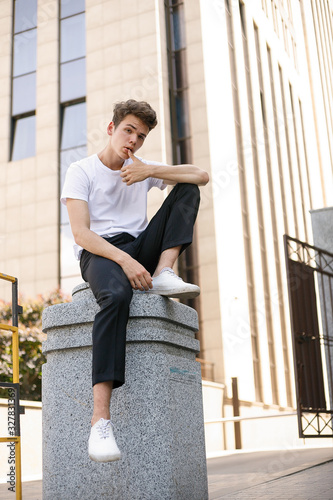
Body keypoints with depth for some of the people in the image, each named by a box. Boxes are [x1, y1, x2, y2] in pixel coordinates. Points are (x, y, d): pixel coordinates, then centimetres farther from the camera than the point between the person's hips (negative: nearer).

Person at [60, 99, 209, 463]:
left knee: (187, 190, -6)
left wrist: (151, 171, -7)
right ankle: (100, 420, -48)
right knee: (116, 295, -42)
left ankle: (164, 275, -24)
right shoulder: (81, 171, 2)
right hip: (98, 252, -5)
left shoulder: (143, 168, 17)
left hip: (139, 248, 5)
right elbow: (81, 233, -11)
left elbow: (201, 176, 7)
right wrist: (124, 259, -27)